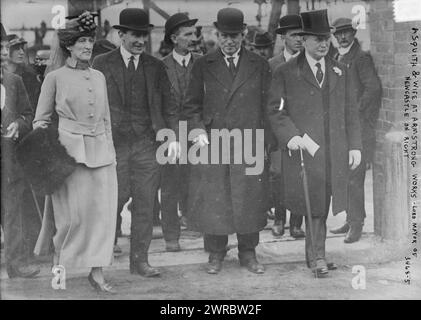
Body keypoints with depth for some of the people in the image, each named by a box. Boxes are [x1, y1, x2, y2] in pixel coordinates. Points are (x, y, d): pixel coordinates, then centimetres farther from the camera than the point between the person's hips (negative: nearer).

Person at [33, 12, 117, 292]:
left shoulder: (99, 77, 12)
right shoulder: (55, 77, 0)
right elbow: (41, 120, 4)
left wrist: (110, 150, 13)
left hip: (101, 151, 4)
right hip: (71, 150, -4)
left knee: (103, 211, -1)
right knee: (75, 214, -2)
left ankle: (97, 272, 6)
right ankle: (58, 264, 20)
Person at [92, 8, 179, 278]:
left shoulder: (156, 67, 10)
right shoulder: (102, 64, 3)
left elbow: (169, 106, 11)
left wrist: (174, 136, -1)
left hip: (148, 144, 3)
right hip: (114, 144, -2)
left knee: (145, 205, 4)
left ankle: (140, 260, 13)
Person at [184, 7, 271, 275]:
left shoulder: (259, 65, 8)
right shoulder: (203, 66, 8)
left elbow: (268, 105, 7)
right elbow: (192, 104, 9)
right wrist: (198, 130, -7)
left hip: (249, 141, 0)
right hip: (212, 142, 0)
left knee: (250, 197, 3)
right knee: (212, 199, 1)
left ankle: (248, 253, 17)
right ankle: (216, 254, 15)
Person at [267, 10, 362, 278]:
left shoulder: (341, 73, 14)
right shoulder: (285, 73, 3)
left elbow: (350, 113, 13)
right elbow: (275, 110, 0)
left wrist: (355, 146, 6)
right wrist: (290, 136, -15)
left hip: (335, 152, 3)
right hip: (303, 149, -3)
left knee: (322, 205, 6)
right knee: (314, 205, -2)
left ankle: (314, 257, 18)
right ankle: (318, 258, 9)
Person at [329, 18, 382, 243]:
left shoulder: (362, 58, -7)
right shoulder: (334, 58, 16)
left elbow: (373, 87, -16)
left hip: (357, 125, -8)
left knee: (354, 176, -9)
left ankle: (356, 224, -4)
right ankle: (352, 219, 20)